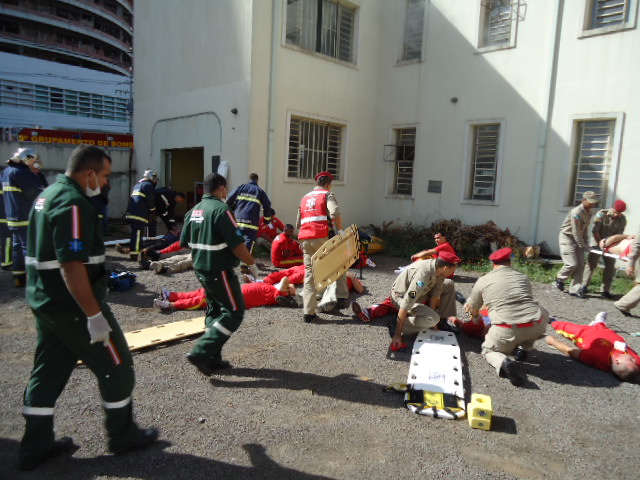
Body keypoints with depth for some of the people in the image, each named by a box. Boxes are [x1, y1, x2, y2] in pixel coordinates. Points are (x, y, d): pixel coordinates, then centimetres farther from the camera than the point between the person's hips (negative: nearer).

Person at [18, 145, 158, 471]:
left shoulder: (48, 195, 12)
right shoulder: (73, 204, -22)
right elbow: (72, 265, -29)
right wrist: (94, 315, -27)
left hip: (46, 302, 10)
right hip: (72, 307, -10)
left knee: (48, 371, 18)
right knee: (116, 367, 5)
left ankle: (36, 446, 28)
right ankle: (123, 435, 20)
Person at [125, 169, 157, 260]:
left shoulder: (137, 185, 26)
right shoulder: (148, 185, -2)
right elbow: (150, 201, -9)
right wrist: (153, 210, 10)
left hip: (131, 213, 9)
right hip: (139, 215, -9)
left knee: (135, 234, 17)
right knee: (137, 234, -11)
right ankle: (134, 254, -16)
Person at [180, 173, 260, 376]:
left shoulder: (193, 211, 9)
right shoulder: (221, 209, -17)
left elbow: (185, 242, 15)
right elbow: (237, 244, -20)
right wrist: (252, 263, -8)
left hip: (201, 269, 9)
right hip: (220, 271, -9)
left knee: (215, 311, 18)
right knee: (234, 312, -1)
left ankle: (212, 358, 22)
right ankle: (201, 352, -6)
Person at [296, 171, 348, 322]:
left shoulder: (304, 198, 24)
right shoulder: (327, 194, 5)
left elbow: (298, 224, 24)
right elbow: (335, 213, -15)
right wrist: (340, 230, -4)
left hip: (306, 240, 5)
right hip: (323, 238, -5)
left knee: (309, 274, 7)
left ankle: (308, 312, 4)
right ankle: (342, 297, 10)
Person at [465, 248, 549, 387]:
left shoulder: (483, 281, 12)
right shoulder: (523, 277, 20)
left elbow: (472, 309, 25)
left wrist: (476, 316, 50)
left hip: (506, 331, -2)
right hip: (537, 326, 3)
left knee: (488, 351, 25)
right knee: (543, 314, 36)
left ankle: (503, 362, -9)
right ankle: (523, 348, 25)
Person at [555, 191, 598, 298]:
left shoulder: (588, 213, 6)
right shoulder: (576, 212, -21)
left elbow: (585, 230, 10)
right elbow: (575, 232, -21)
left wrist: (586, 244, 3)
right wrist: (583, 246, -18)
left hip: (577, 239, 9)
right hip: (567, 238, -8)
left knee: (580, 265, 2)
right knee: (572, 263, -13)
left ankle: (575, 289, 5)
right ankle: (560, 278, 15)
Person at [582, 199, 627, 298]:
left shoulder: (622, 219, -8)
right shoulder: (601, 214, -17)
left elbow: (619, 234, -11)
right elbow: (594, 231, -17)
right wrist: (600, 243, -18)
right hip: (597, 242, -3)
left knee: (610, 267, 3)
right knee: (591, 264, -2)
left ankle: (605, 290, 10)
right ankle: (584, 286, 6)